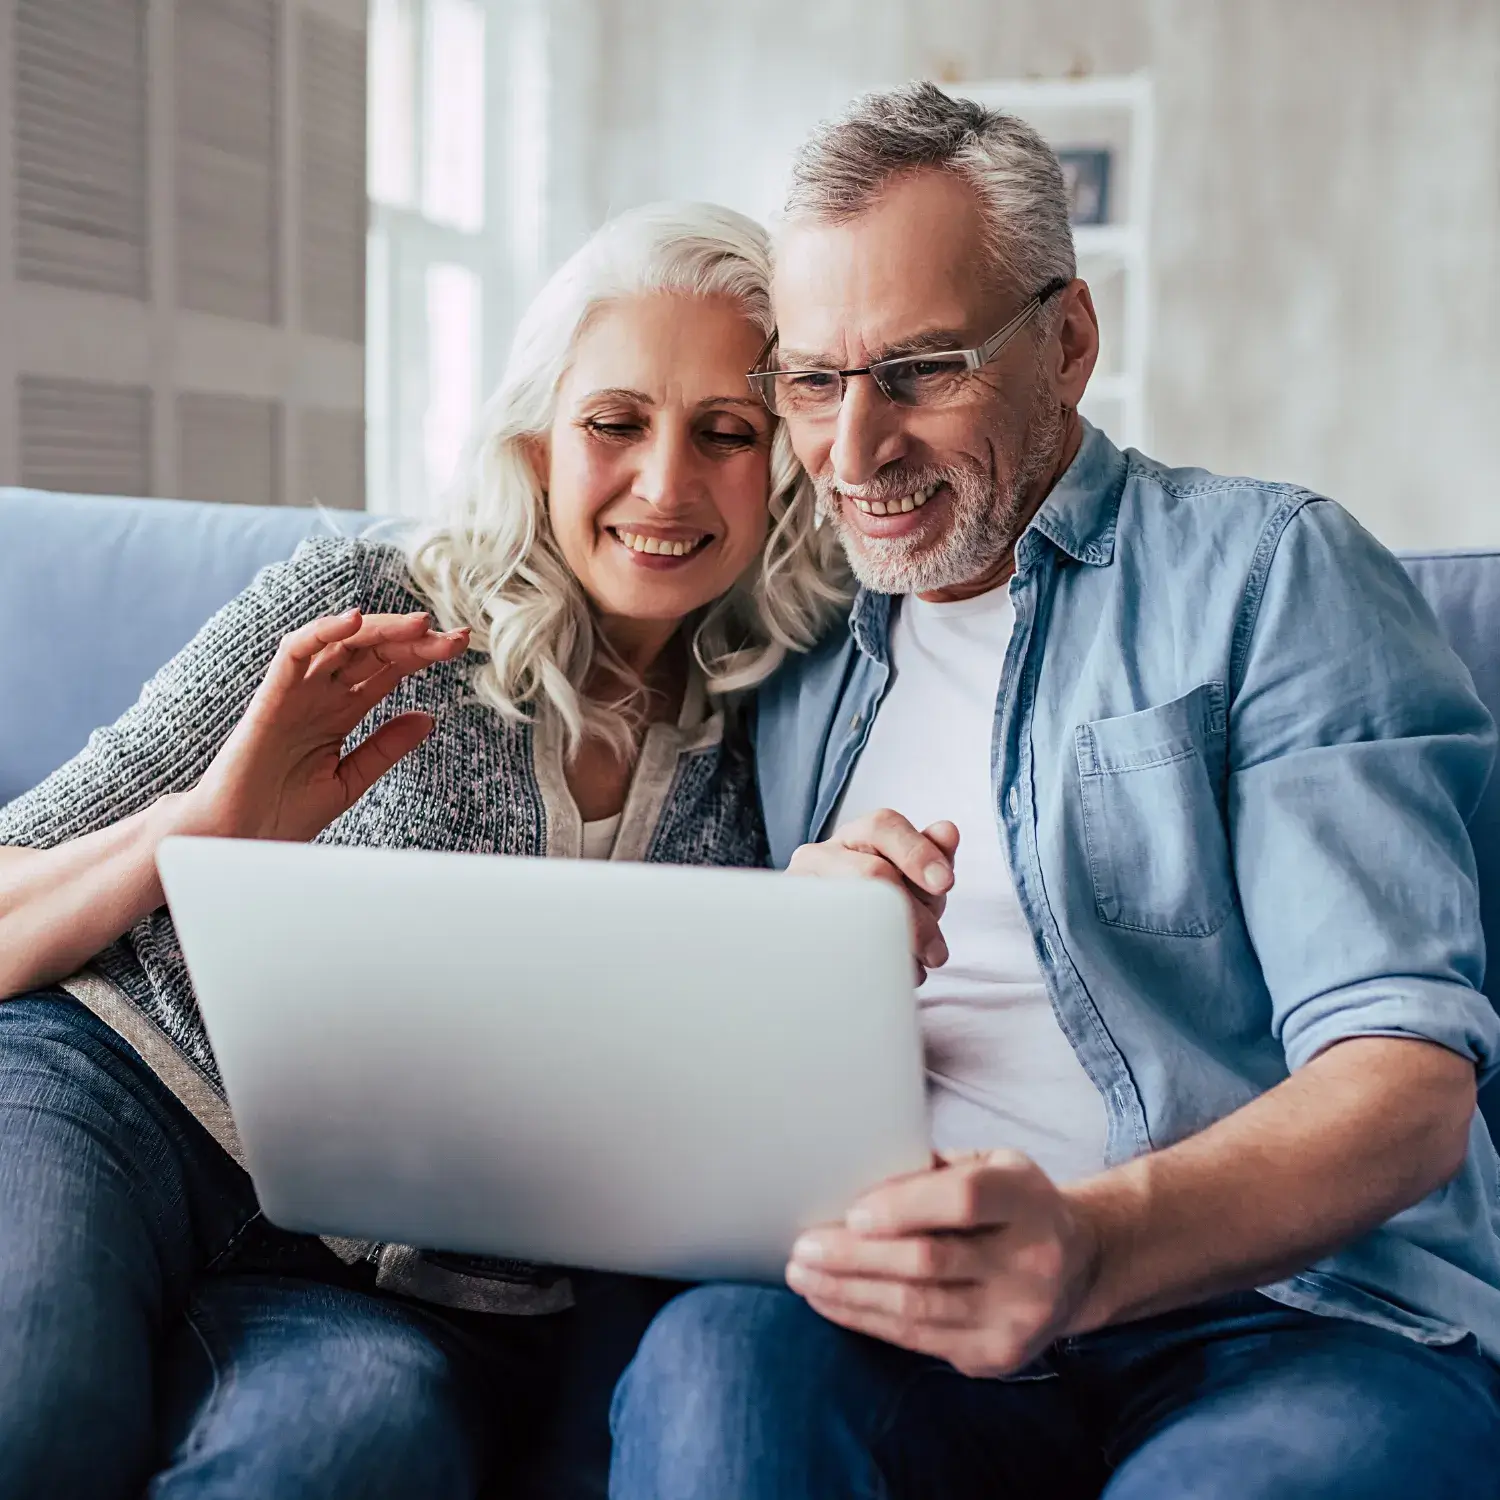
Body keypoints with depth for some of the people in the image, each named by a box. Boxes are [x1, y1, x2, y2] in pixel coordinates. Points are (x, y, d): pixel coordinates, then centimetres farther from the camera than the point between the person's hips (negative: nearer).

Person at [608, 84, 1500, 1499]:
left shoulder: (1264, 572, 2)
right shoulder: (807, 655, 16)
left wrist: (1090, 1244, -29)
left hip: (1296, 1311, -3)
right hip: (919, 1314, 4)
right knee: (716, 1354, -29)